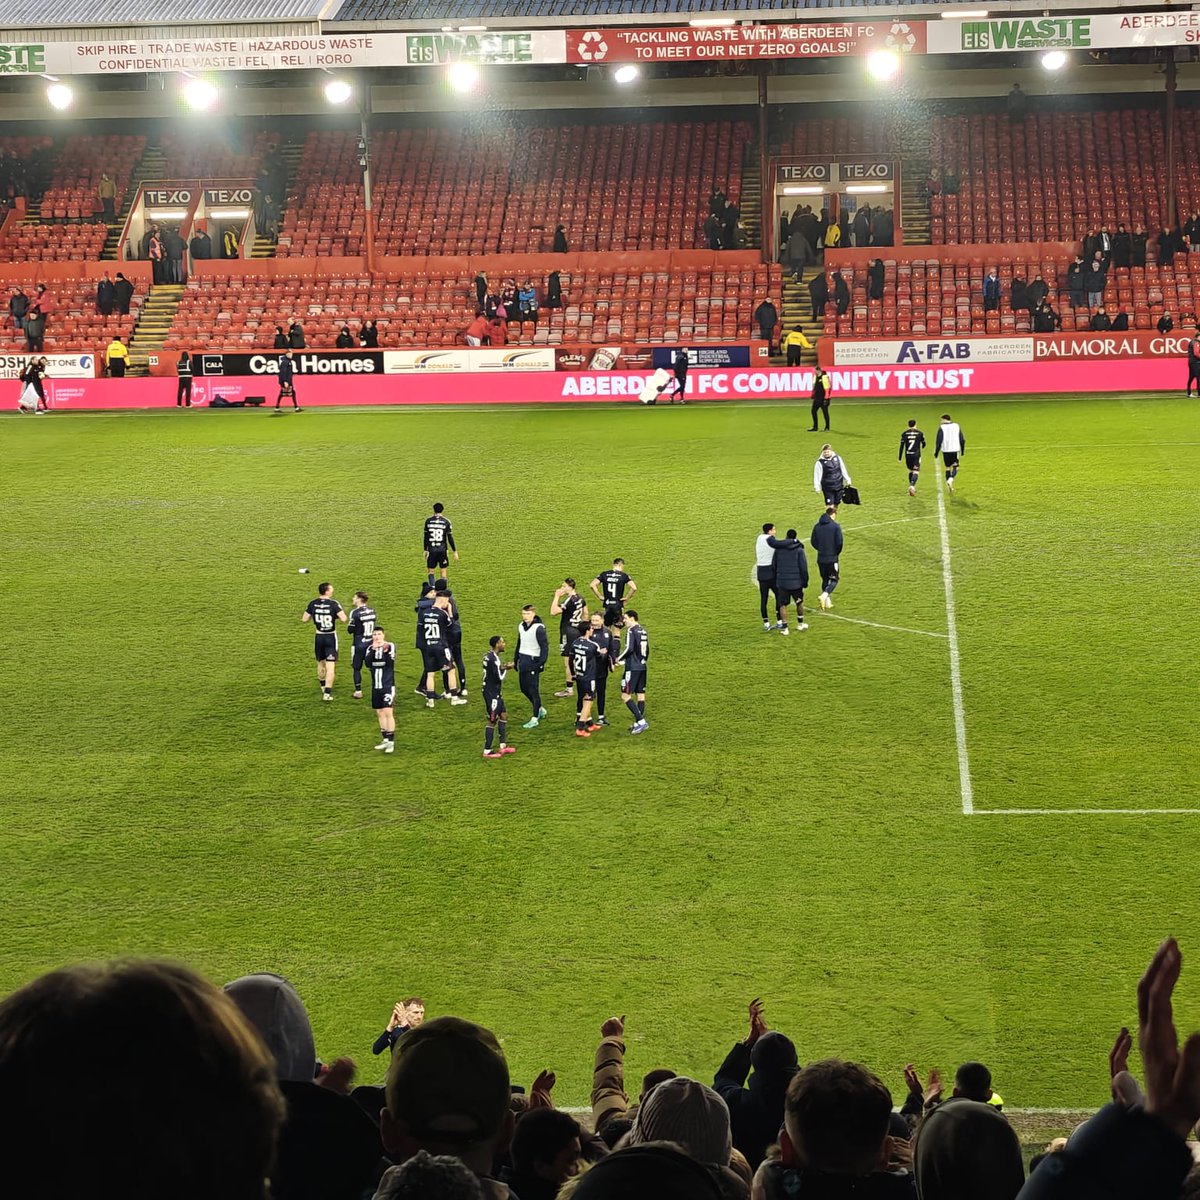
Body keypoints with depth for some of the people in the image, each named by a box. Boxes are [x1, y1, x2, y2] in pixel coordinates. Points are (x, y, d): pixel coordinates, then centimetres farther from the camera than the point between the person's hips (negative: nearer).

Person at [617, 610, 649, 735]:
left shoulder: (631, 631, -12)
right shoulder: (643, 630, 13)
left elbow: (629, 649, -20)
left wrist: (619, 659, -6)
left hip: (632, 668, -9)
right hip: (642, 667, 9)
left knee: (626, 695, -6)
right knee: (640, 695, 10)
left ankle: (641, 721, -14)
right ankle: (639, 723, 13)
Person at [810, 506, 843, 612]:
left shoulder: (817, 526, 4)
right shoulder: (835, 526, -11)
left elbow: (813, 542, 6)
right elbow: (839, 542, -14)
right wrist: (837, 553, 4)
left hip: (821, 558, 5)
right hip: (832, 558, -5)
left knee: (825, 579, 17)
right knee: (834, 579, 5)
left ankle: (827, 603, 19)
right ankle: (824, 596, -18)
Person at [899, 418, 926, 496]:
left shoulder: (904, 434, 2)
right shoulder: (920, 433, 0)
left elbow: (901, 446, 0)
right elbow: (923, 444, 13)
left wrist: (900, 458, 5)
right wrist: (922, 447, 39)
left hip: (908, 455, 2)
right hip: (916, 455, -2)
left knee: (910, 471, 21)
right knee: (916, 472, -5)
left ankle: (911, 487, 26)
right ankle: (912, 486, -28)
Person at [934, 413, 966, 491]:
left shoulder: (941, 427, -4)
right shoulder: (957, 426, 7)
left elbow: (939, 441, -7)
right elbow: (962, 440, 10)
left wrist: (936, 452, -1)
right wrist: (962, 450, 19)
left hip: (945, 450, -1)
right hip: (955, 450, 1)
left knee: (948, 467, 11)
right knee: (955, 467, 4)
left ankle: (949, 486, 10)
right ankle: (951, 479, -24)